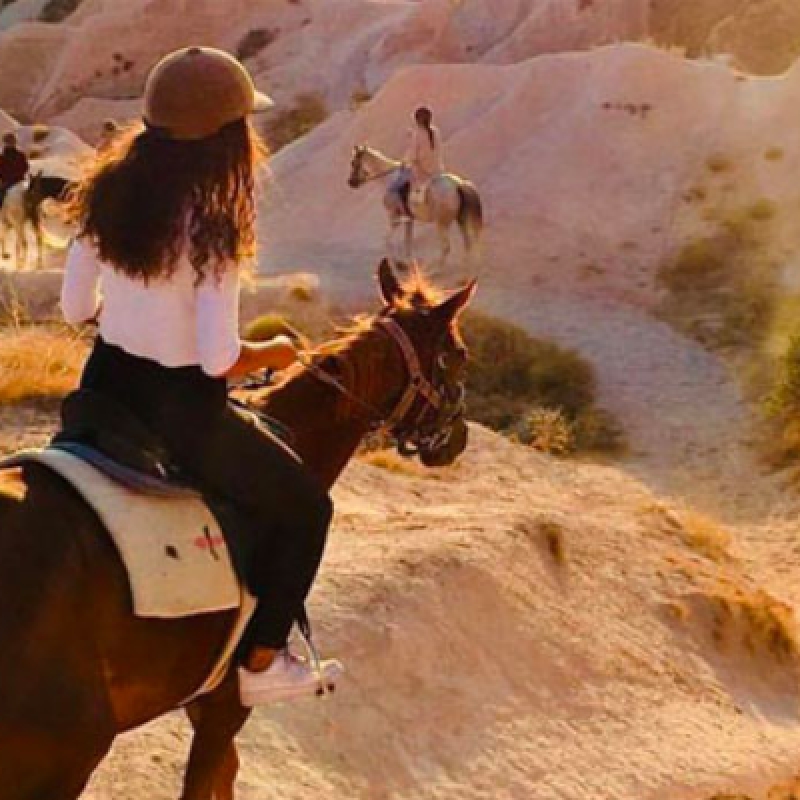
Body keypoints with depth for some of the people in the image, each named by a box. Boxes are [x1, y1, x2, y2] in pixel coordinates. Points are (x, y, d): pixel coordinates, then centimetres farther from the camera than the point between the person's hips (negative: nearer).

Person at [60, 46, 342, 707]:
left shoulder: (107, 198, -2)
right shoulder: (213, 229, -22)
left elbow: (76, 307, 5)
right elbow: (219, 360, -22)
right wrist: (275, 352, -2)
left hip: (105, 386, 7)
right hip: (180, 408, -7)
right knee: (304, 507, 13)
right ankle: (261, 663, 17)